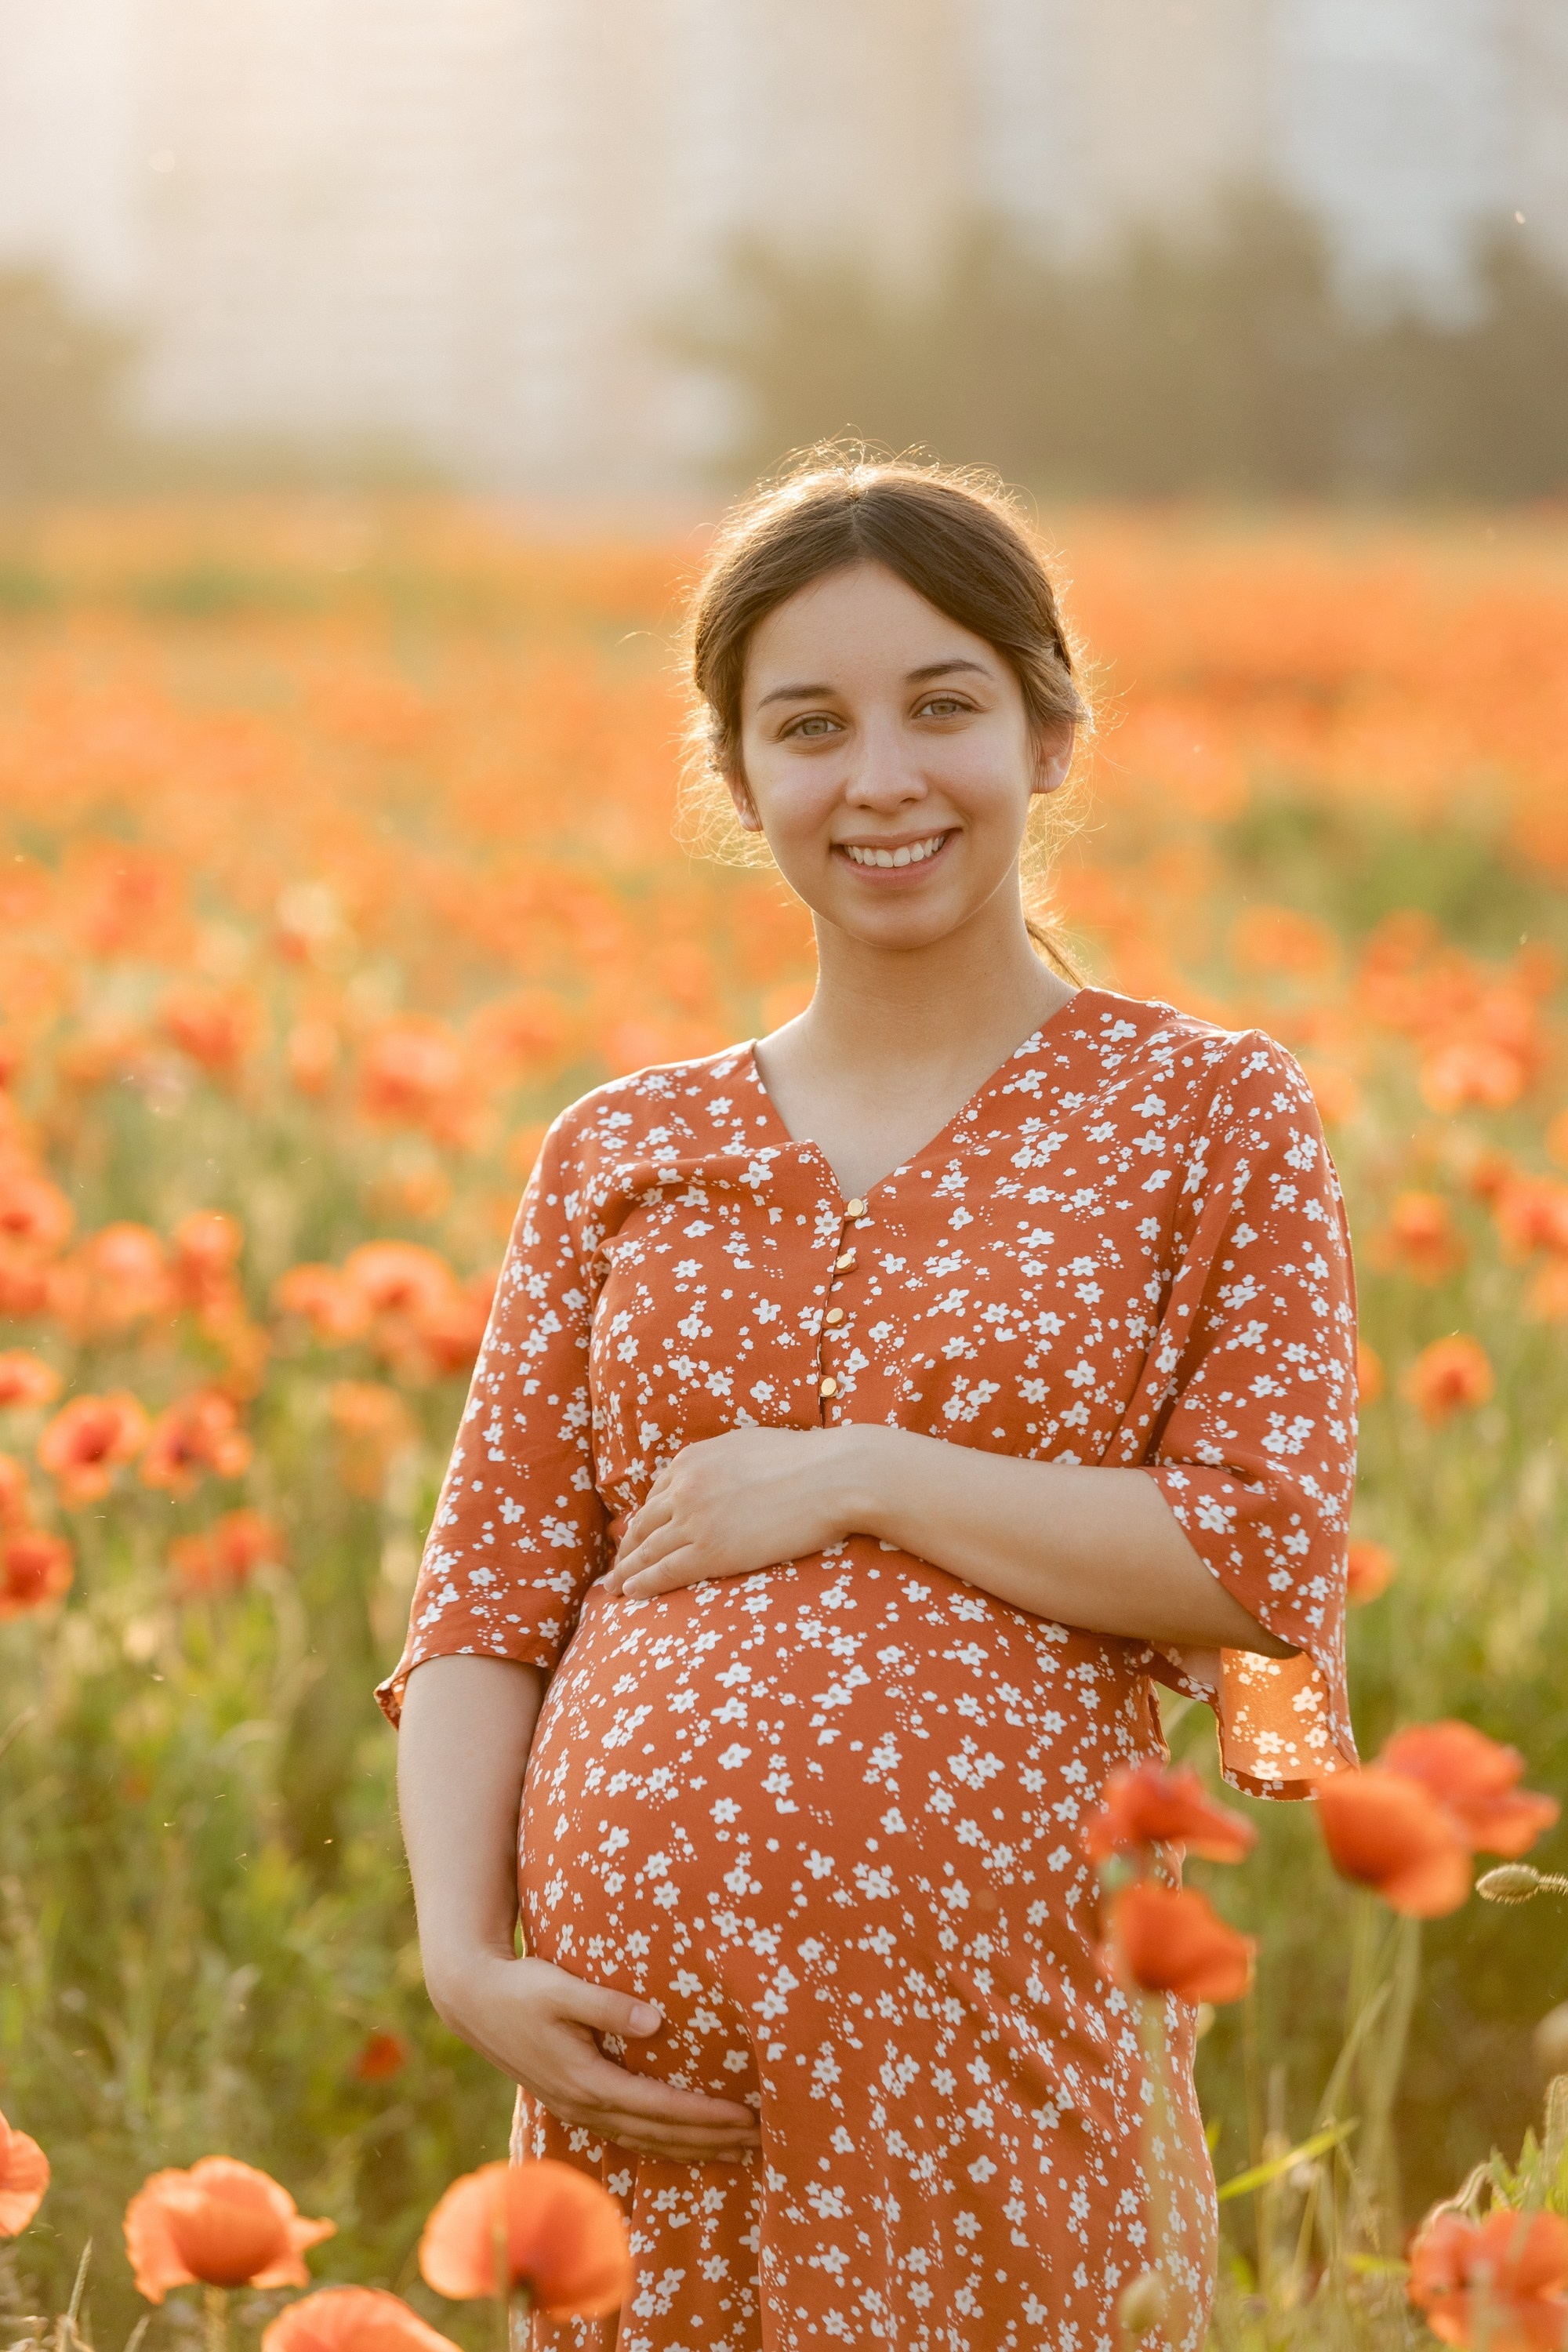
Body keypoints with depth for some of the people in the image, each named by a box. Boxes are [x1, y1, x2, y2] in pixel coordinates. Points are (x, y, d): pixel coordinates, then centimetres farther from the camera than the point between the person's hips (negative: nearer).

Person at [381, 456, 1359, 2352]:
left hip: (990, 2044, -2)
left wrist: (855, 1479, -9)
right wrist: (461, 1956, -5)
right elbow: (484, 1607, 9)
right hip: (637, 2060, 3)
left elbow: (1268, 1556, -6)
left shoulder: (1206, 1115, 3)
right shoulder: (618, 1159, 11)